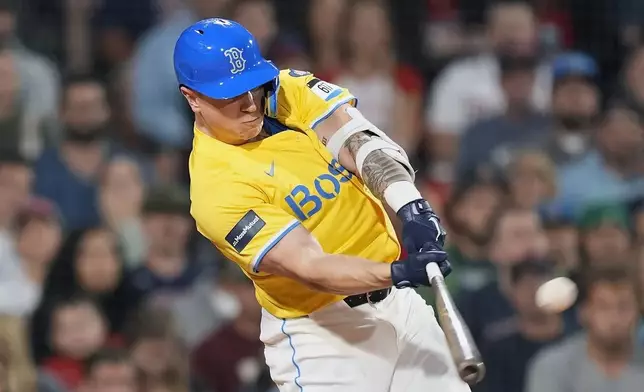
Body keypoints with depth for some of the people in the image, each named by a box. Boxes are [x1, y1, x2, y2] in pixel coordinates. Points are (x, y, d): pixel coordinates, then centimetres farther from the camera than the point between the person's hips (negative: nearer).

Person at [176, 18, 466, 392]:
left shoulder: (289, 90, -2)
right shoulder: (216, 185, -19)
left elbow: (359, 141, -17)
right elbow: (307, 267, -26)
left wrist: (410, 204, -35)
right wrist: (398, 273, -40)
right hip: (323, 330, -6)